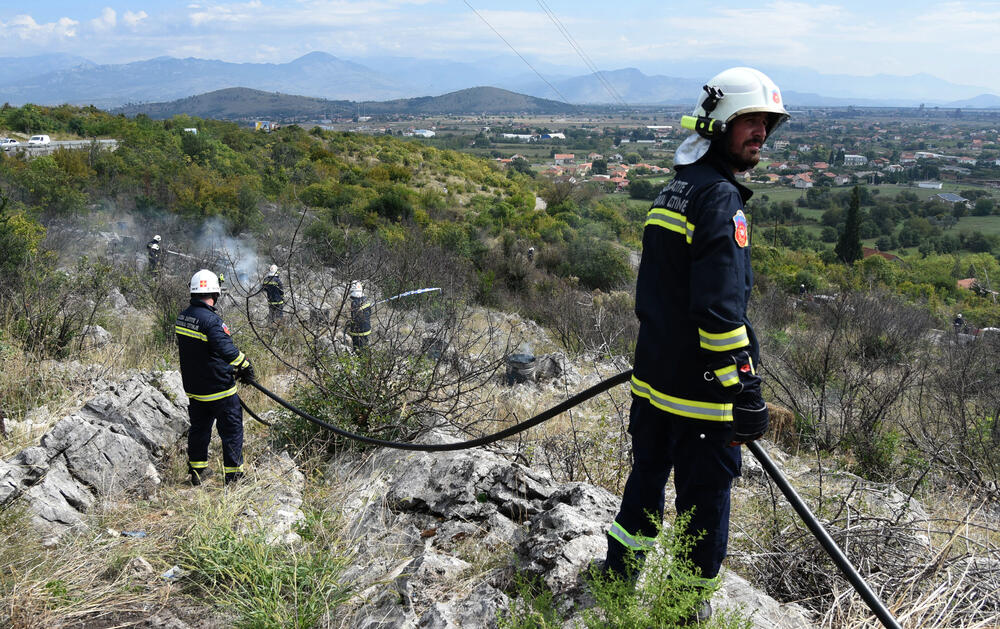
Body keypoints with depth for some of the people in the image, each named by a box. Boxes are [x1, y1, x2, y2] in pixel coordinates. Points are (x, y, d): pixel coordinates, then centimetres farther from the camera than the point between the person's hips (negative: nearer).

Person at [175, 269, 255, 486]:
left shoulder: (182, 317, 5)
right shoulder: (211, 320, -23)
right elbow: (227, 349, -29)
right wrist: (246, 366, -13)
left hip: (193, 386, 8)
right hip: (219, 389, -8)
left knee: (199, 427, 20)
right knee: (232, 430, 3)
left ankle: (197, 470, 31)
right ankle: (234, 475, 8)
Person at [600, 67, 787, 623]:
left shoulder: (675, 188, 12)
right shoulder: (720, 198, -17)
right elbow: (721, 308, -25)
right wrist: (747, 393, -22)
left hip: (654, 376, 9)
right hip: (702, 390, -9)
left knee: (647, 476, 23)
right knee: (705, 497, 7)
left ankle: (617, 578, 38)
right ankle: (689, 608, 24)